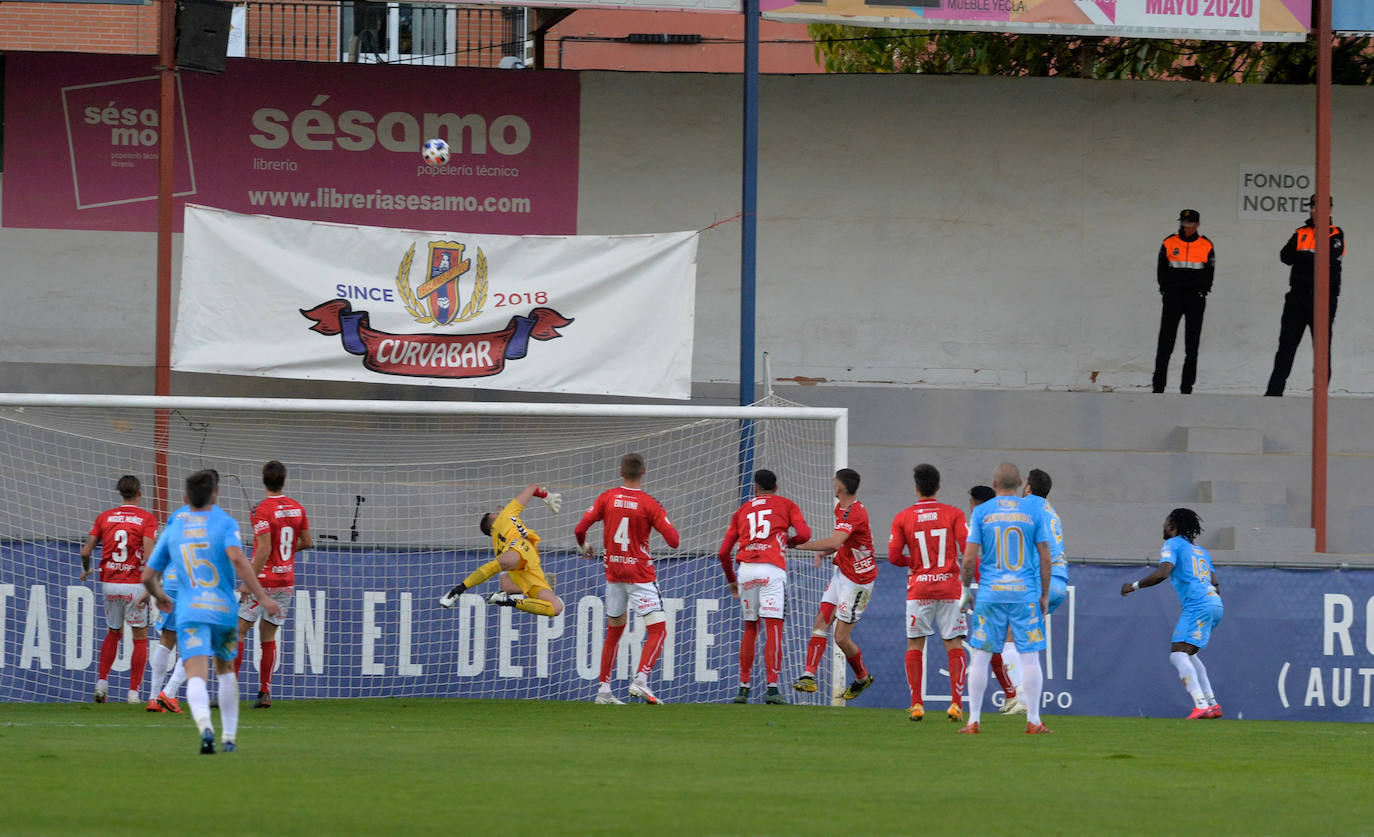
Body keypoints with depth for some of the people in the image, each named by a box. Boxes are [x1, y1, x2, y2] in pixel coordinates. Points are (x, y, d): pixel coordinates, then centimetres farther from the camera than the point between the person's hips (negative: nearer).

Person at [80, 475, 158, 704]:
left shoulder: (104, 517, 5)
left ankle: (102, 681, 10)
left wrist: (86, 571, 24)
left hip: (109, 583, 4)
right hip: (134, 585, -4)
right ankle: (134, 691, 2)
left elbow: (86, 550, 3)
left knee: (114, 633, 22)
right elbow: (148, 555, -15)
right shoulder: (147, 518, -5)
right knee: (140, 637, 7)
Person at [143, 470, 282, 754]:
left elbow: (147, 576, 14)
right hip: (224, 610, 0)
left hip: (190, 612, 0)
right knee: (226, 669, 24)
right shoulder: (224, 522, 0)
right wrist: (262, 597, -18)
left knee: (196, 675, -15)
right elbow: (237, 559, -18)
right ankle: (229, 737, 25)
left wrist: (160, 596, 36)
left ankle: (205, 727, -42)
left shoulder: (173, 530, 10)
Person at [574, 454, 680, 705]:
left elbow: (579, 529, -1)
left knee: (614, 630, 18)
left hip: (613, 572, 5)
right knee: (657, 630, -4)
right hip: (641, 575, -5)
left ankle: (604, 689, 18)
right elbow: (673, 541, -11)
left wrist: (583, 548, 21)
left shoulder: (607, 498, -1)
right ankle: (640, 680, -23)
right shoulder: (649, 504, -10)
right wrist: (665, 519, 8)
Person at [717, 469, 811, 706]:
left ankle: (743, 687, 16)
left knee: (750, 629, 14)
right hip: (772, 569, -3)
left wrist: (731, 579, 33)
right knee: (773, 628, -7)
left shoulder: (742, 510, 22)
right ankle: (772, 687, -15)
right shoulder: (786, 505, 14)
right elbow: (803, 534, -1)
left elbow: (724, 552, 19)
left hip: (746, 570, 3)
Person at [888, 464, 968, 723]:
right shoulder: (953, 515, 0)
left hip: (918, 589, 0)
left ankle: (916, 704, 1)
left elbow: (894, 557, -2)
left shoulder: (902, 518, 1)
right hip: (950, 588, 0)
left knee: (915, 644, 8)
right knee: (954, 645, 3)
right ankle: (956, 703, -7)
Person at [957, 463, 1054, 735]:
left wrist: (967, 589, 11)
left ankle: (973, 720, 4)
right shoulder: (1033, 512, 2)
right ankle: (1033, 720, 2)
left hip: (990, 593, 0)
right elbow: (1045, 558, 2)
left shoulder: (982, 513, 0)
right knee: (1030, 656, 4)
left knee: (981, 656, 5)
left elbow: (970, 557, -3)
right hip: (1025, 593, 0)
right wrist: (1045, 595, 11)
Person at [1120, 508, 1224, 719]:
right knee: (1188, 654, 21)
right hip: (1215, 602, 9)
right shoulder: (1201, 551, 28)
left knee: (1178, 654, -15)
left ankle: (1200, 704, -31)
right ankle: (1212, 704, 16)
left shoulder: (1172, 545, 3)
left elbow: (1162, 573, -12)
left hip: (1198, 604, -9)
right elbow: (1215, 585, 27)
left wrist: (1135, 585, -2)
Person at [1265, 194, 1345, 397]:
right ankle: (1274, 390, -1)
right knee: (1286, 345, -1)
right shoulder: (1301, 233, 15)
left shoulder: (1335, 234, 3)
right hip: (1298, 296, 4)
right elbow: (1285, 256, 1)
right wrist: (1310, 259, -12)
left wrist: (1301, 258, -5)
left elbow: (1327, 258, -13)